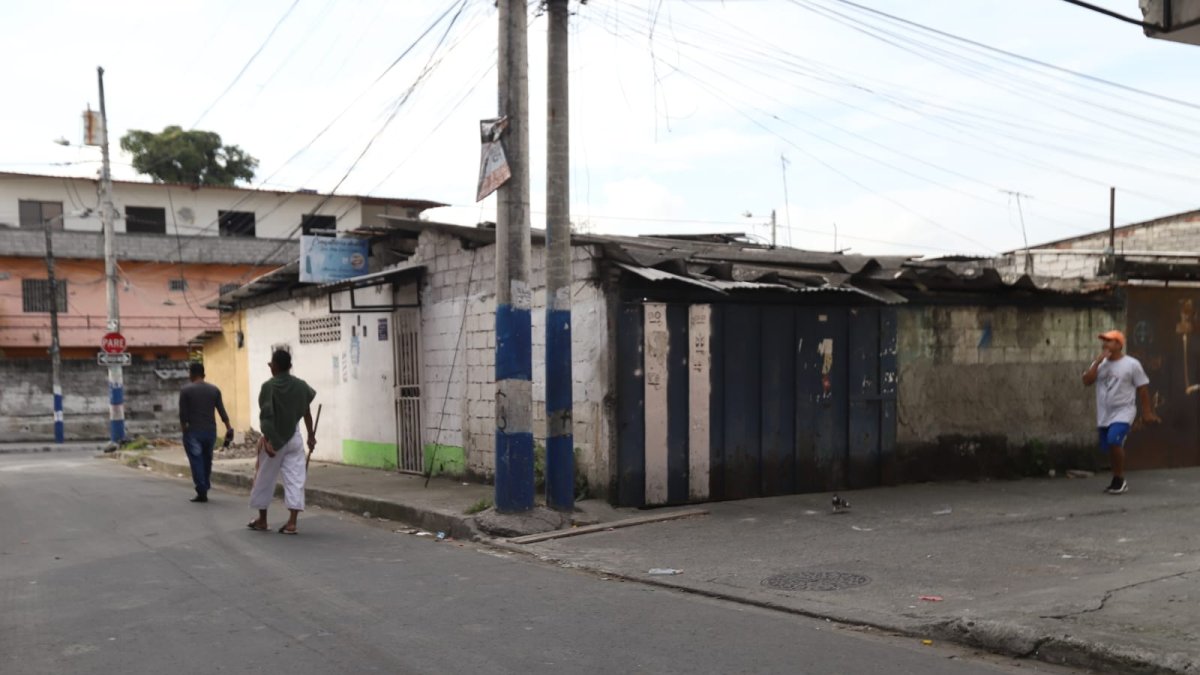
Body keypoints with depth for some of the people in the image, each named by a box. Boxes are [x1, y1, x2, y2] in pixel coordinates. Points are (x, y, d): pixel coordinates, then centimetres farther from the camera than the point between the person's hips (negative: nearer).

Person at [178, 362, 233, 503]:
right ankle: (205, 489, 20)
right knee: (207, 460, 15)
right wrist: (228, 428, 6)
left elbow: (183, 413, -7)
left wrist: (183, 426, 8)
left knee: (196, 461, 0)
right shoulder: (214, 389, 4)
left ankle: (201, 492, -4)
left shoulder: (185, 390, -6)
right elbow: (221, 411, 2)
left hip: (193, 431, -4)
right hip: (210, 430, 4)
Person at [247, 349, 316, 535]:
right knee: (295, 480, 1)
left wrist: (266, 440, -20)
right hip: (294, 438, 3)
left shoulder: (268, 386, -11)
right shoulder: (301, 385, 2)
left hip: (273, 439, -3)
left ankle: (262, 520, 24)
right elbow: (306, 412, 10)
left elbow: (265, 416, -17)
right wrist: (311, 436, 20)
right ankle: (291, 522, -5)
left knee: (264, 479, 12)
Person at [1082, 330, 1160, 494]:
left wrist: (1147, 411, -3)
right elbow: (1086, 381, -6)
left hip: (1123, 412, -6)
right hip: (1104, 414, 6)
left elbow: (1143, 388, -3)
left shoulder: (1132, 364, -6)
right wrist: (1098, 361, -11)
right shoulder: (1099, 363, 7)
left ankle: (1119, 479, -9)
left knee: (1114, 441, -24)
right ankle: (1118, 481, 25)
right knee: (1112, 447, 11)